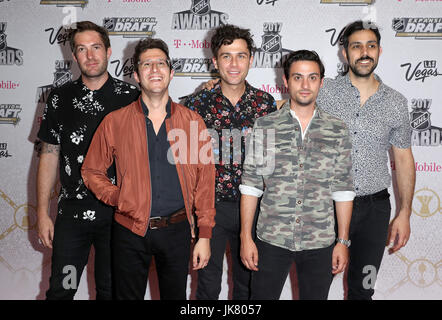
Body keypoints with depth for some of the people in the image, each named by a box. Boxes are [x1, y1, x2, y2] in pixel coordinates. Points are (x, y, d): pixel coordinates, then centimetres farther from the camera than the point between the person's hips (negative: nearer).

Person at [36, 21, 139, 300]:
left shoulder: (131, 97, -2)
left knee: (111, 290, 12)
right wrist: (43, 213, 3)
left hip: (118, 212, -1)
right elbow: (49, 155, 6)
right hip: (72, 211, 2)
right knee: (60, 290, 10)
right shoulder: (60, 98, 4)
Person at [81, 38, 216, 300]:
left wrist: (204, 235, -2)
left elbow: (205, 180, 1)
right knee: (127, 295, 14)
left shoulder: (193, 121, 1)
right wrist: (118, 198, -7)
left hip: (177, 230, 1)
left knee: (175, 295, 16)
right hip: (130, 231, 0)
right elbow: (91, 171, 9)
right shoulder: (115, 122, 0)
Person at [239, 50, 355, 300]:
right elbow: (250, 185, 0)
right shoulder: (264, 126, 0)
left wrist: (343, 241, 2)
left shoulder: (338, 130, 3)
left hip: (320, 243, 1)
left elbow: (343, 189, 4)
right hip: (272, 240, -1)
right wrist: (246, 237, -3)